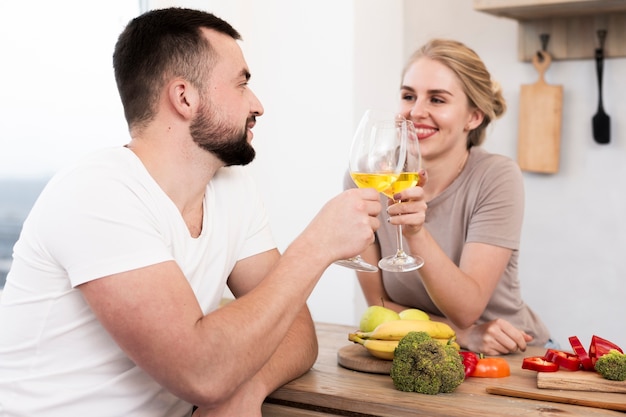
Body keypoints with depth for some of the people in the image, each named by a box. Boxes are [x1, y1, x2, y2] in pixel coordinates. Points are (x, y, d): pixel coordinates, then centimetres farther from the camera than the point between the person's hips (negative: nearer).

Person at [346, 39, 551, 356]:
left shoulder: (497, 178, -14)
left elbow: (466, 310, -20)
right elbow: (379, 303, -4)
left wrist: (416, 234, -34)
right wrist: (463, 334, -18)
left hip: (512, 356, -1)